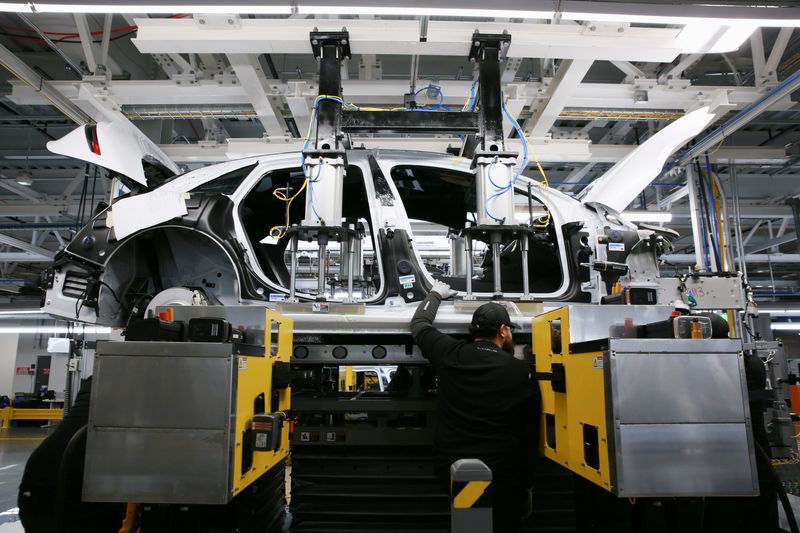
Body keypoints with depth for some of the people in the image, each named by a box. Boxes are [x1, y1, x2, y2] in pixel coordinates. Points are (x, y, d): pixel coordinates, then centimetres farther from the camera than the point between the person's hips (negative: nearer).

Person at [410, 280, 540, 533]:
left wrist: (435, 294, 32)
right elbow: (530, 433, -2)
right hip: (501, 474, -2)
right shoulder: (521, 372, -8)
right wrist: (527, 483, 10)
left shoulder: (450, 354, -4)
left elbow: (419, 324, 15)